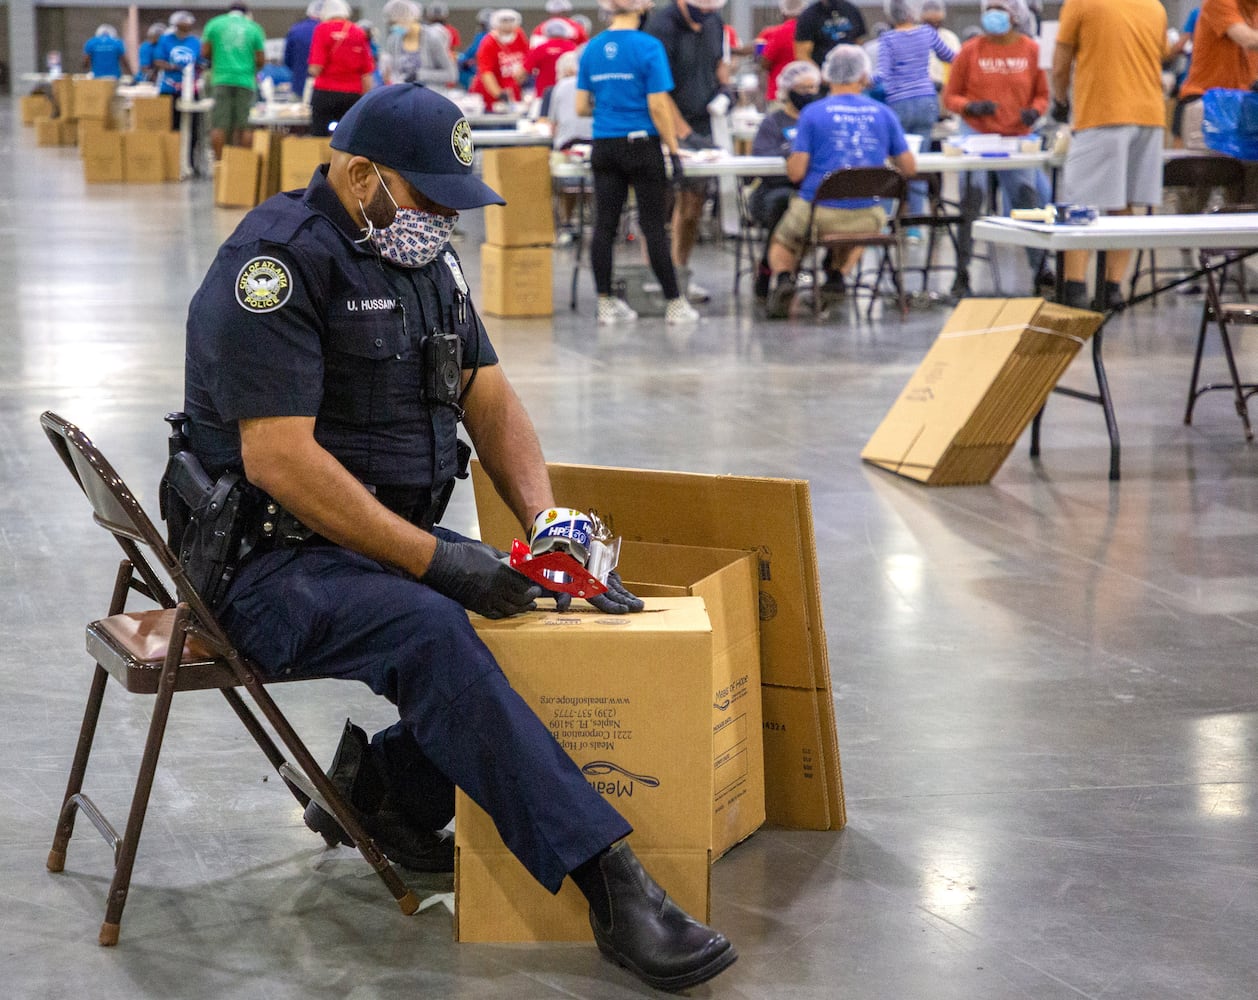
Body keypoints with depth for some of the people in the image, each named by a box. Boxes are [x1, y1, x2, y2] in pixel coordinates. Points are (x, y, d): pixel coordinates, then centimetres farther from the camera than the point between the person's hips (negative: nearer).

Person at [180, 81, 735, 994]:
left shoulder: (426, 257, 12)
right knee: (433, 633, -35)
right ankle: (615, 889, -39)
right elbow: (279, 459, -24)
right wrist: (434, 560, -25)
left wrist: (548, 526, -4)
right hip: (274, 563, -9)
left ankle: (382, 784, 3)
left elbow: (490, 398, 14)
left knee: (567, 608, -8)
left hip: (400, 541, 9)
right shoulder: (279, 262, -16)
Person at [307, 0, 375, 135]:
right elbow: (367, 72, 4)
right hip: (353, 94, 3)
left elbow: (316, 68, -10)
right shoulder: (360, 33, 6)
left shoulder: (323, 29, -2)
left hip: (326, 91, -3)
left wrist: (311, 71, 12)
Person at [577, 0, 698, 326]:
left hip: (604, 147, 4)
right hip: (642, 146, -4)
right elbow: (658, 107, -14)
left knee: (605, 225, 6)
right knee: (653, 225, 1)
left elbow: (581, 107, 7)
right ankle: (674, 304, 7)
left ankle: (605, 304, 8)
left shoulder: (591, 49, 4)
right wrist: (674, 150, -8)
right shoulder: (648, 46, -11)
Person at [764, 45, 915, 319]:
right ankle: (839, 275, 15)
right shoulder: (884, 114, 2)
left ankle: (783, 278, -3)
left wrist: (791, 156, 13)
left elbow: (795, 172, -10)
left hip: (818, 213, -2)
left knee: (781, 243, 28)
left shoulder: (812, 113, -5)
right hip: (866, 218, 2)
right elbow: (909, 168, 7)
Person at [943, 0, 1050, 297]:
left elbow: (1042, 95, 8)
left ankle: (1041, 270, 10)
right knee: (971, 203, -4)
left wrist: (1035, 111, -13)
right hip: (977, 135, -1)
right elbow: (950, 96, 2)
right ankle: (962, 273, 1)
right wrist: (971, 107, -17)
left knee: (1028, 202, -1)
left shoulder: (1031, 50, 3)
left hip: (1017, 137, 1)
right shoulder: (971, 50, 0)